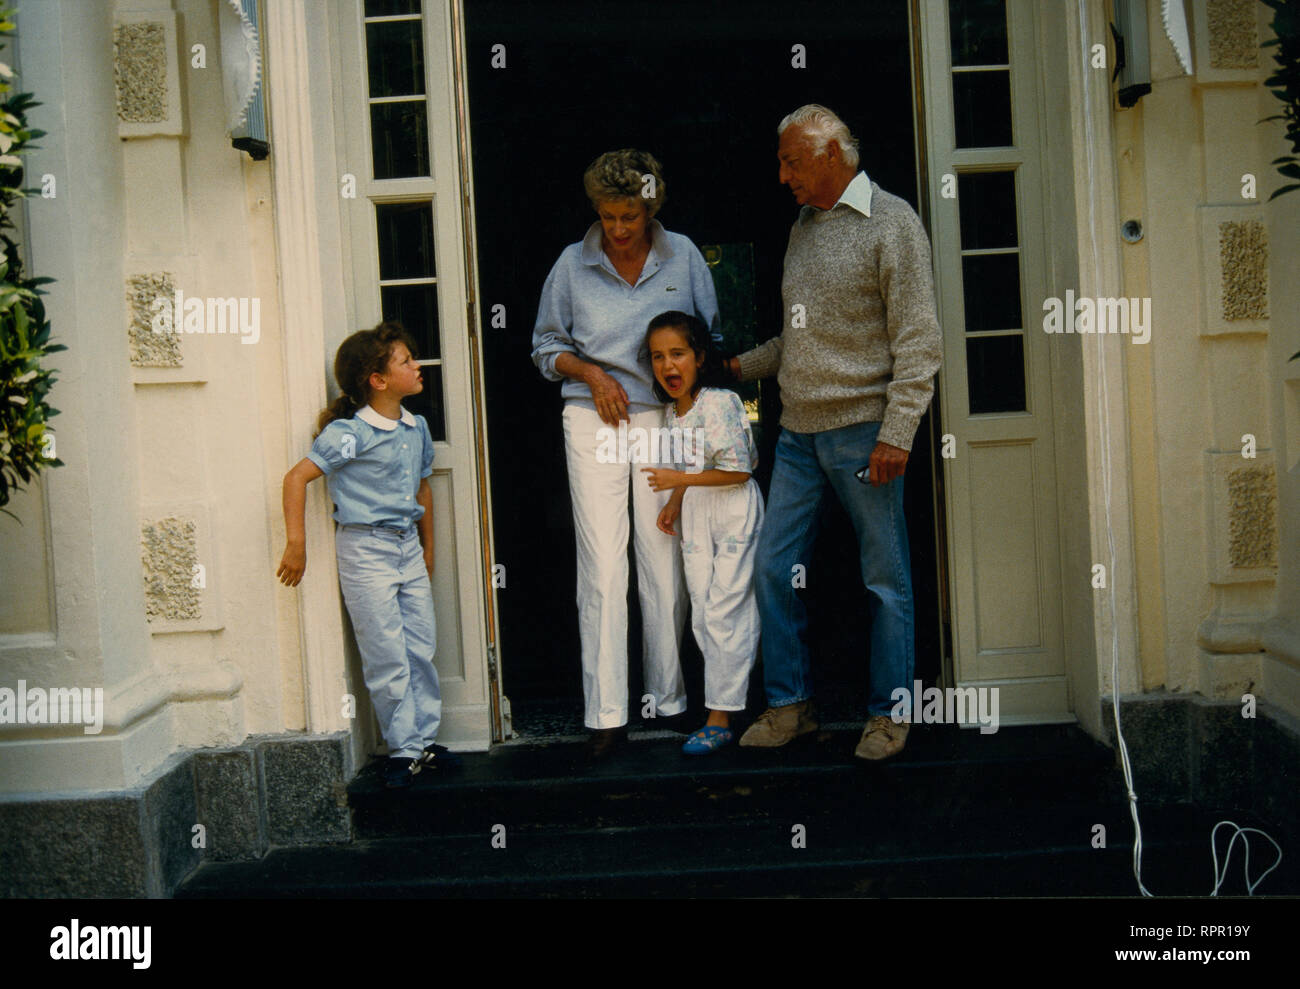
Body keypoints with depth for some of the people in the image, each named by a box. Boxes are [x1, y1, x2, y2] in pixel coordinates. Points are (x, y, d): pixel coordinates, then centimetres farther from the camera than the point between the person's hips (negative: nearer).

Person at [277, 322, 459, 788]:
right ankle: (404, 749, 11)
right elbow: (296, 478, -18)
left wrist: (428, 549, 23)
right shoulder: (349, 434, -15)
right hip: (366, 548, -6)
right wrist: (297, 544, -18)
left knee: (422, 648, 9)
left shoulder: (417, 427, 7)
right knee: (388, 658, -1)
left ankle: (425, 739, 21)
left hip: (408, 545, 7)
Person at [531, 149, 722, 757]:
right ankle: (606, 713, 1)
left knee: (665, 564, 2)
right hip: (594, 422, 0)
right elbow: (546, 346, 13)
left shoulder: (683, 257, 6)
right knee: (602, 567, -5)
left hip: (666, 418, 1)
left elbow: (711, 339, 14)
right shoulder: (573, 264, 5)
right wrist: (592, 374, -4)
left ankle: (670, 699, 16)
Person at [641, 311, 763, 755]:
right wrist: (674, 503, 7)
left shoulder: (720, 402, -14)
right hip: (695, 517, 8)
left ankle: (720, 718, -3)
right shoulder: (670, 412, 10)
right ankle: (736, 686, 21)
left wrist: (680, 480, -18)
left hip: (734, 513, -8)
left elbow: (738, 470, -18)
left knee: (726, 613, -7)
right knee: (702, 617, 7)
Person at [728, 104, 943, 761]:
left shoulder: (890, 222, -5)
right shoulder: (802, 227, 17)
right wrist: (742, 366, 16)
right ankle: (789, 704, 18)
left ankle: (888, 714, 14)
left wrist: (897, 433, -16)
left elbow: (918, 341, -11)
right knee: (774, 567, 6)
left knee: (885, 580, 2)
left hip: (862, 429, -7)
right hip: (798, 433, 7)